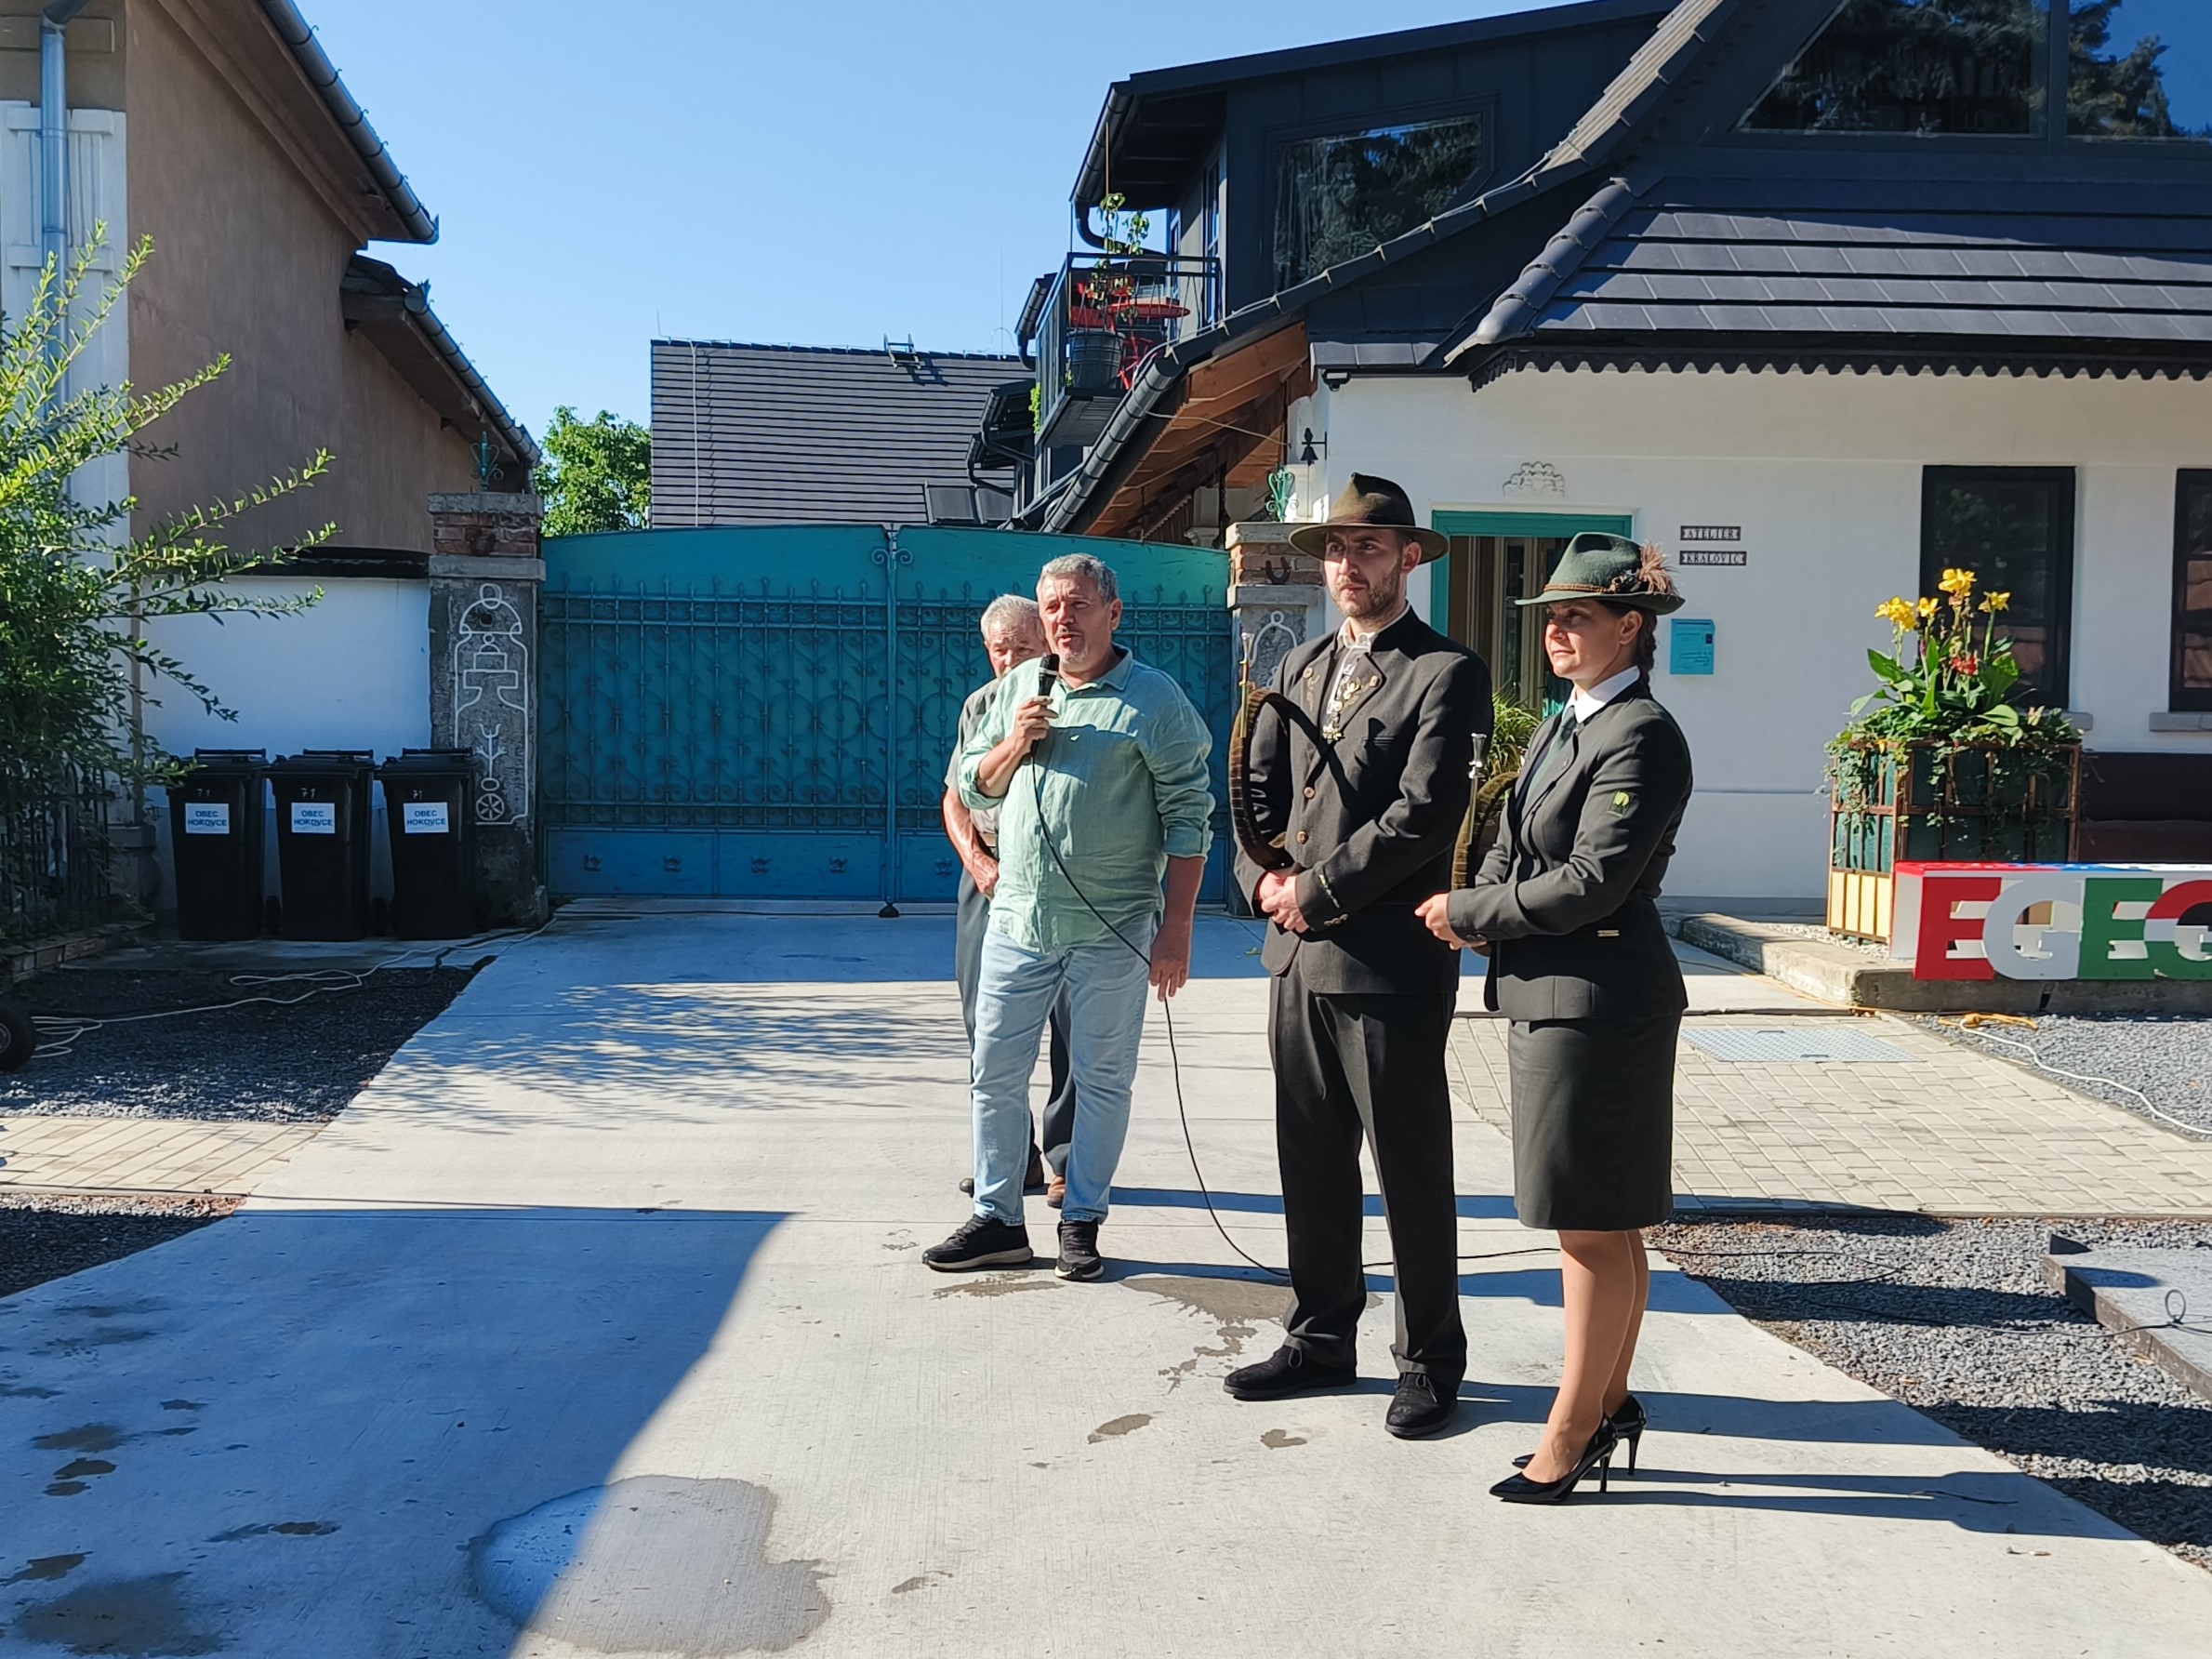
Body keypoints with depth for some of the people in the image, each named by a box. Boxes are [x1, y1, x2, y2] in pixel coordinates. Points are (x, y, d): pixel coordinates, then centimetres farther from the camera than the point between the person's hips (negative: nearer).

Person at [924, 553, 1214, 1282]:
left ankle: (1082, 1221, 20)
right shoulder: (1017, 687, 10)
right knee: (995, 1072, 7)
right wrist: (1013, 745, -5)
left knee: (1102, 1078, 7)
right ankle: (996, 1219, 19)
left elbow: (1188, 818, -6)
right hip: (1017, 916, 4)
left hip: (1113, 929, -4)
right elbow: (972, 788, 16)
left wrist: (1176, 927, -10)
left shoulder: (1156, 699, -4)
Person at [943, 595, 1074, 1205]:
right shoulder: (979, 706, 13)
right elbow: (955, 796, 16)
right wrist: (978, 862, 1)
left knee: (1070, 1025, -2)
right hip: (989, 876, 5)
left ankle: (1068, 1159, 8)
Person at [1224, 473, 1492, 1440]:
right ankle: (1321, 1339, 28)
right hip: (1298, 955, 7)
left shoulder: (1446, 672, -7)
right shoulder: (1299, 668, 16)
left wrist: (1318, 888, -13)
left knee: (1410, 1168, 4)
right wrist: (1264, 878, -4)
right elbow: (1258, 793, 14)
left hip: (1388, 961, -7)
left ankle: (1430, 1361, 18)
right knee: (1311, 1158, 14)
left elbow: (1425, 813, -16)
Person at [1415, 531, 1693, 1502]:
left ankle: (1570, 1432, 11)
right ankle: (1609, 1405, 29)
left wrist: (1466, 912, -11)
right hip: (1547, 994, 10)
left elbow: (1589, 882, -21)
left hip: (1598, 1001, -10)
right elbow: (1512, 846, 16)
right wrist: (1474, 912, -3)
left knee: (1593, 1228, 1)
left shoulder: (1641, 738, -15)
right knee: (1597, 1226, 17)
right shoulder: (1561, 727, 15)